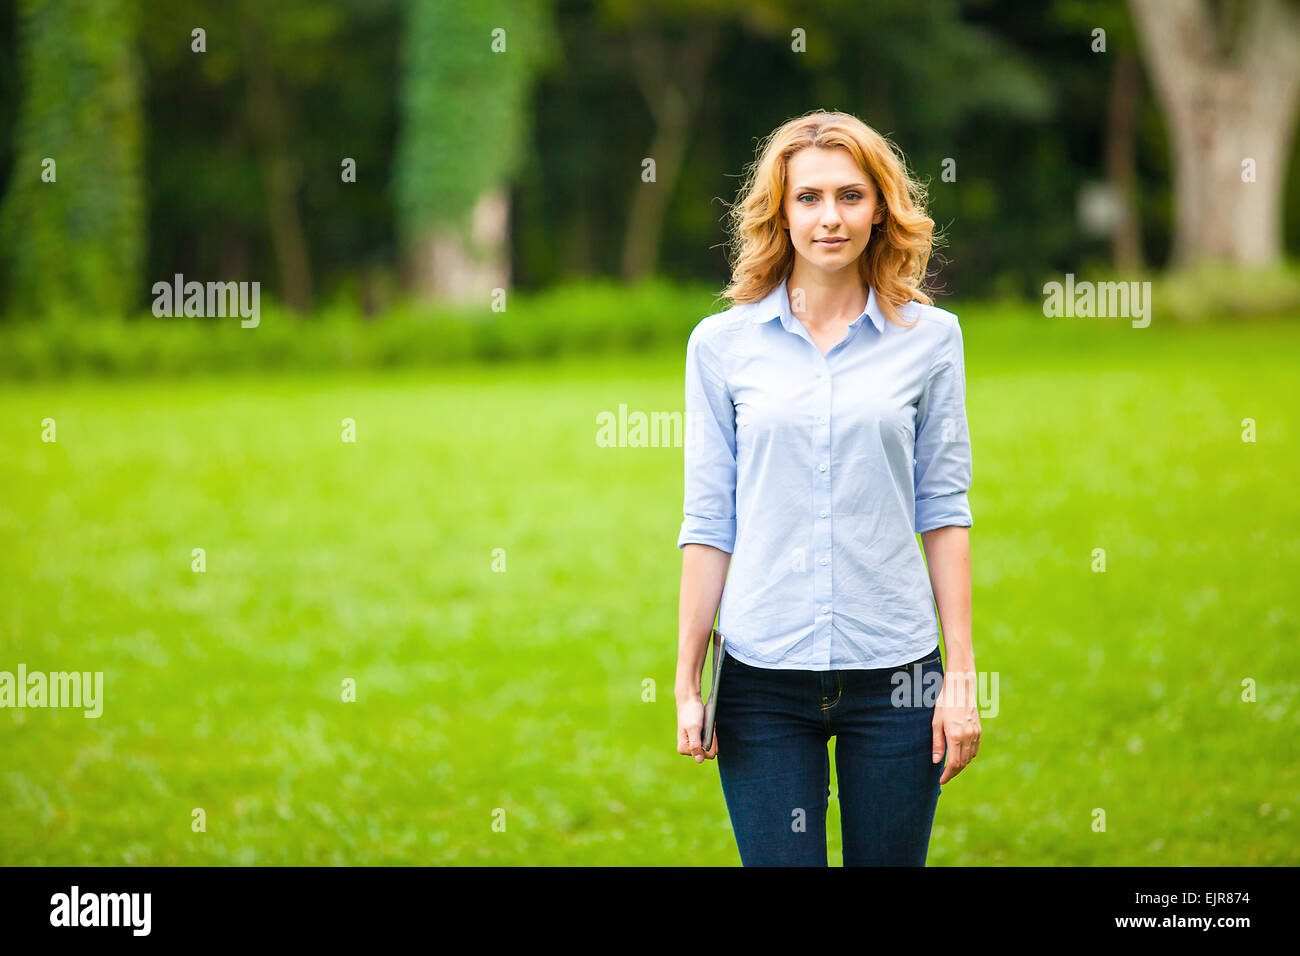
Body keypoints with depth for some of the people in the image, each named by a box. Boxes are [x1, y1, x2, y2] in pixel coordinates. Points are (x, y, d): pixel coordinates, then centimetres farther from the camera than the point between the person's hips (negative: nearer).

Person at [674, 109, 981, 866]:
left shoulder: (930, 337, 4)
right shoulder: (723, 343, 4)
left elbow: (944, 511, 4)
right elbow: (708, 521, 5)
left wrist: (962, 675, 0)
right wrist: (687, 683, 2)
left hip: (894, 665, 0)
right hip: (765, 672, 0)